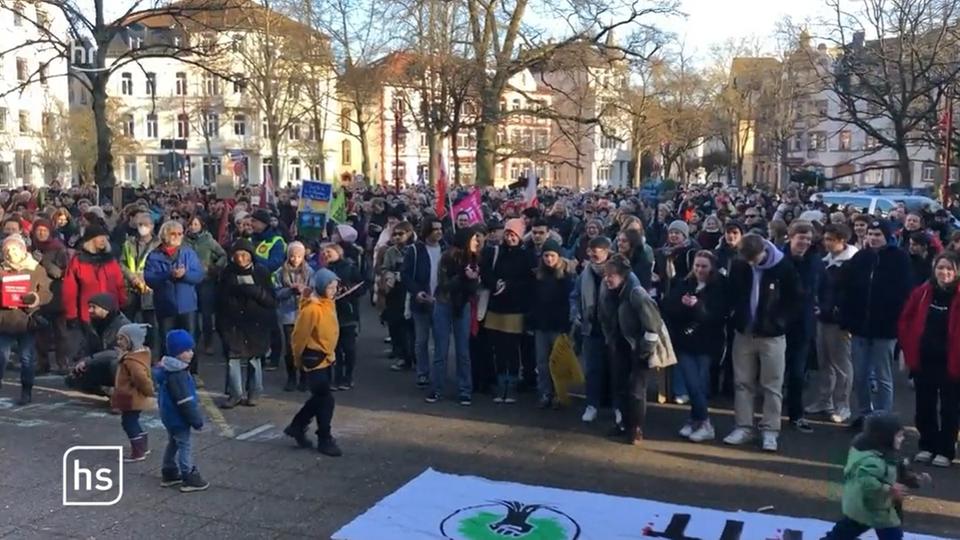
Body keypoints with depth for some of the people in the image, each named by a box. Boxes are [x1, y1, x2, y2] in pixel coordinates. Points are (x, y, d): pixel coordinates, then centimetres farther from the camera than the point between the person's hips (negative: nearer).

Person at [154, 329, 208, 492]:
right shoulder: (177, 374, -26)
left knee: (173, 444, 20)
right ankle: (189, 479, 3)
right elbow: (185, 401, -26)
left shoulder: (165, 367, 7)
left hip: (169, 415, 10)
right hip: (178, 417, -10)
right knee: (185, 446, -2)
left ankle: (169, 474, 31)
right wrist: (197, 420, -18)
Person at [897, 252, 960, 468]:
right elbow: (904, 322, 7)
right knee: (925, 407, 13)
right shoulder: (921, 293, 1)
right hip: (923, 361, 3)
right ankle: (927, 446, 27)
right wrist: (909, 350, 2)